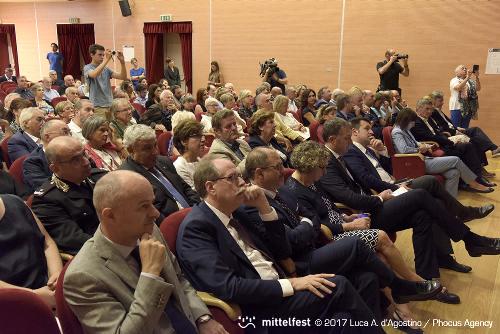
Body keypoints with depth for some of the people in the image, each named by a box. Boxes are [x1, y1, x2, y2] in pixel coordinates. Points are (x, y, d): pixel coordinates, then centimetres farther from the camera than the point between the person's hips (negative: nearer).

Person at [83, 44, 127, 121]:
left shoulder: (106, 69, 12)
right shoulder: (87, 68, -1)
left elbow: (123, 77, 4)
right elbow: (94, 75, -26)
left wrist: (122, 61, -10)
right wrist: (106, 60, -29)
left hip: (110, 105, 5)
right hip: (97, 106, -5)